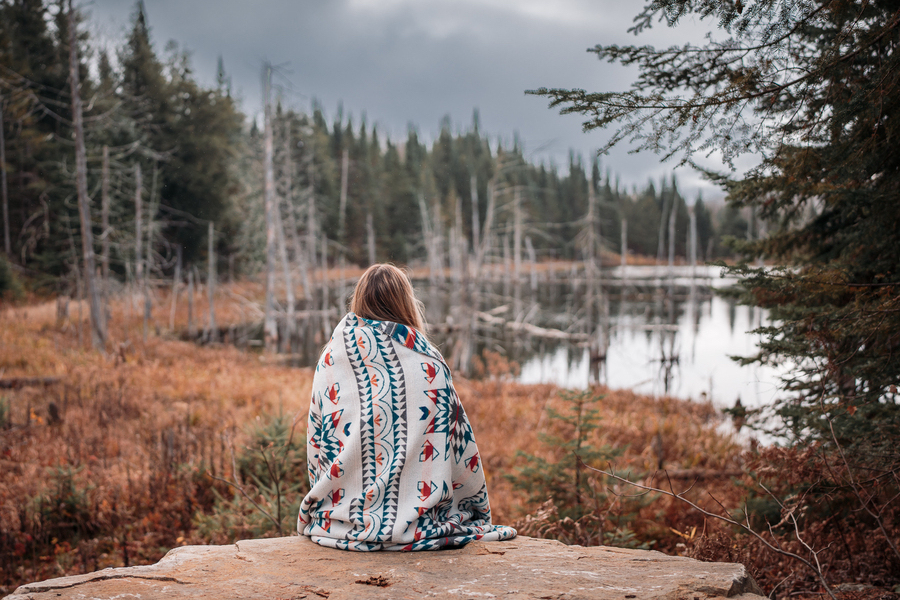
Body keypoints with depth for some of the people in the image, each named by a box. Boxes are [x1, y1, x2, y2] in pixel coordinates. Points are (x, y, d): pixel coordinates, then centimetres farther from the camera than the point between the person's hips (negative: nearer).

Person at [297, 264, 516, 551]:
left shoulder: (331, 359, -1)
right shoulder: (427, 362, -8)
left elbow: (316, 445, 7)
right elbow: (460, 449, -3)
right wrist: (479, 511, 12)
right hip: (415, 524, -3)